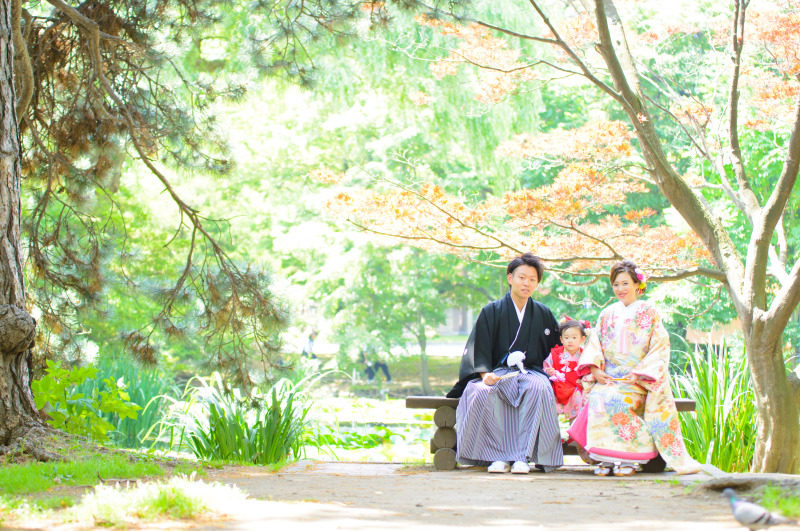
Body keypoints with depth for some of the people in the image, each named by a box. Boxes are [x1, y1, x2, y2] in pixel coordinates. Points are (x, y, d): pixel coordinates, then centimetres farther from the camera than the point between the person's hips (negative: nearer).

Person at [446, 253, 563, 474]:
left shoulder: (543, 314, 12)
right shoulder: (491, 312, 6)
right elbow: (479, 350, 0)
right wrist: (485, 374, -18)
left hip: (531, 372, 1)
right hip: (498, 372, -1)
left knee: (539, 389, -37)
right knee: (481, 392, -36)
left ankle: (524, 456, -36)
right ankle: (498, 456, -31)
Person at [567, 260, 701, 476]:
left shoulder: (649, 313, 6)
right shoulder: (607, 315, 18)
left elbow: (660, 348, -2)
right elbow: (594, 345, 13)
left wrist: (639, 374, -14)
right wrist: (595, 369, -7)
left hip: (638, 380, -3)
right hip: (608, 377, 3)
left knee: (615, 400, -34)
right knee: (598, 398, -31)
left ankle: (628, 459, -24)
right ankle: (605, 459, -26)